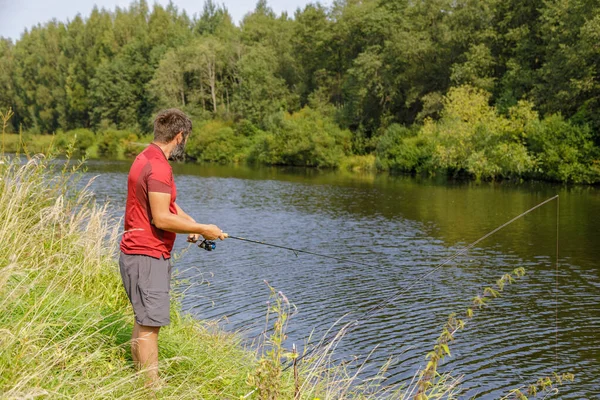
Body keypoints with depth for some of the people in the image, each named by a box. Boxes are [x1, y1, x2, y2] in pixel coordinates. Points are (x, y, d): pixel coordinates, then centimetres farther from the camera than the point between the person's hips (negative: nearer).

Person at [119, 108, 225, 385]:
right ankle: (152, 388, -2)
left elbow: (168, 204, 19)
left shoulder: (146, 158, 13)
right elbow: (161, 219, -23)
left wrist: (193, 225, 6)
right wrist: (203, 229, -13)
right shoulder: (158, 167, -19)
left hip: (141, 254, 11)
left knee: (144, 321, 15)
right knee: (150, 324, -7)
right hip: (147, 257, -11)